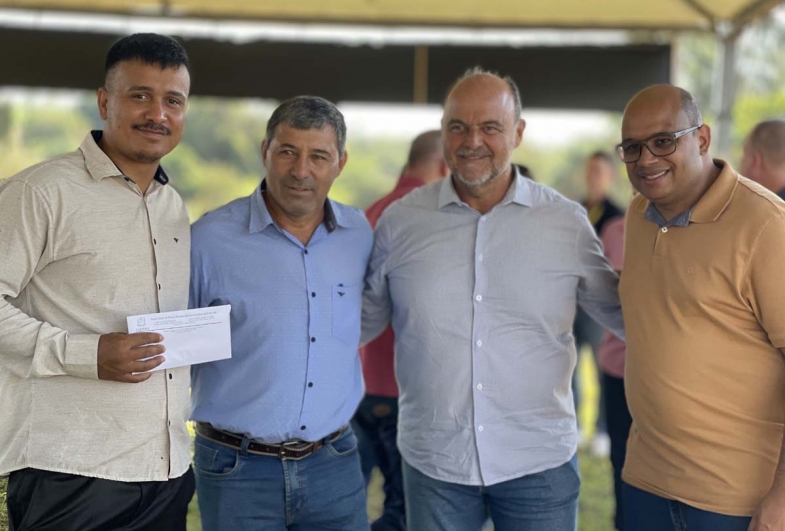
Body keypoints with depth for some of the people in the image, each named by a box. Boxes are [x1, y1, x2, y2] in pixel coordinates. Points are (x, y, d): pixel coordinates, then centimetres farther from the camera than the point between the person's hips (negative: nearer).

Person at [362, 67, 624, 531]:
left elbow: (623, 313, 10)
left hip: (540, 462, 0)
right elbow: (361, 321, 10)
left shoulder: (567, 222, -2)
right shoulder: (400, 222, 0)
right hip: (432, 463, 1)